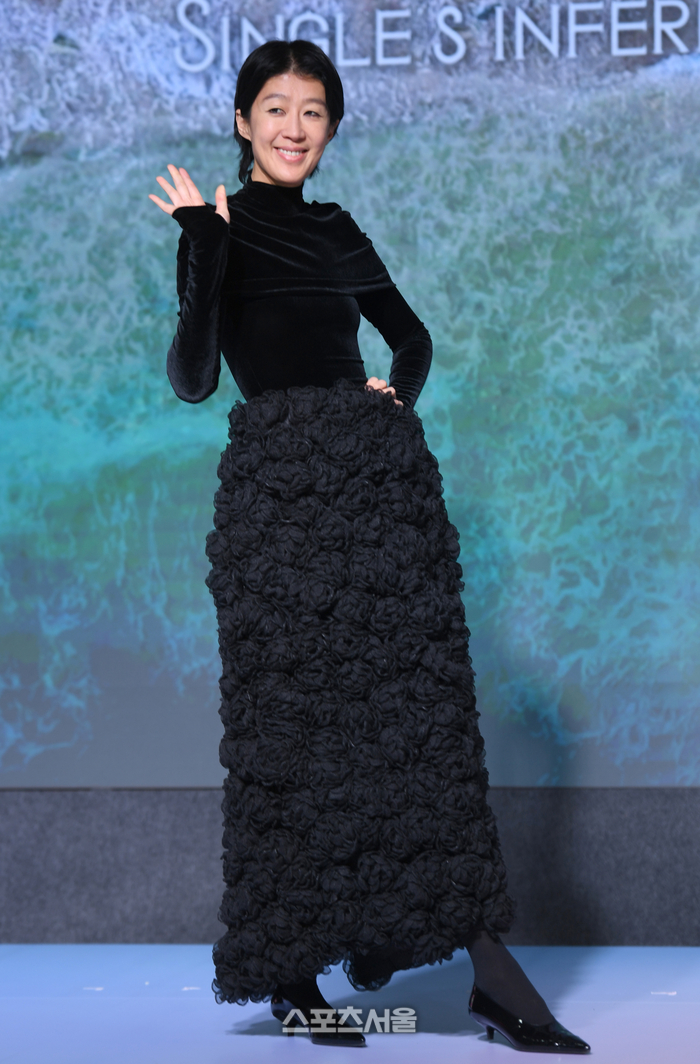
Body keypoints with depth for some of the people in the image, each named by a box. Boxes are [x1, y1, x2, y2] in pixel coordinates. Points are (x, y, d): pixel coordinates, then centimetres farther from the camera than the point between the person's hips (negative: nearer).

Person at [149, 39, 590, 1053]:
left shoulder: (335, 229, 17)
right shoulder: (220, 227, 0)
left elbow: (410, 330, 30)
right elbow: (193, 377, -13)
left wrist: (402, 387, 10)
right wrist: (202, 247, -22)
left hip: (384, 475, 6)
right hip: (280, 486, -5)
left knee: (425, 710, 3)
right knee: (294, 723, -2)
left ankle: (489, 964, 5)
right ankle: (292, 973, 9)